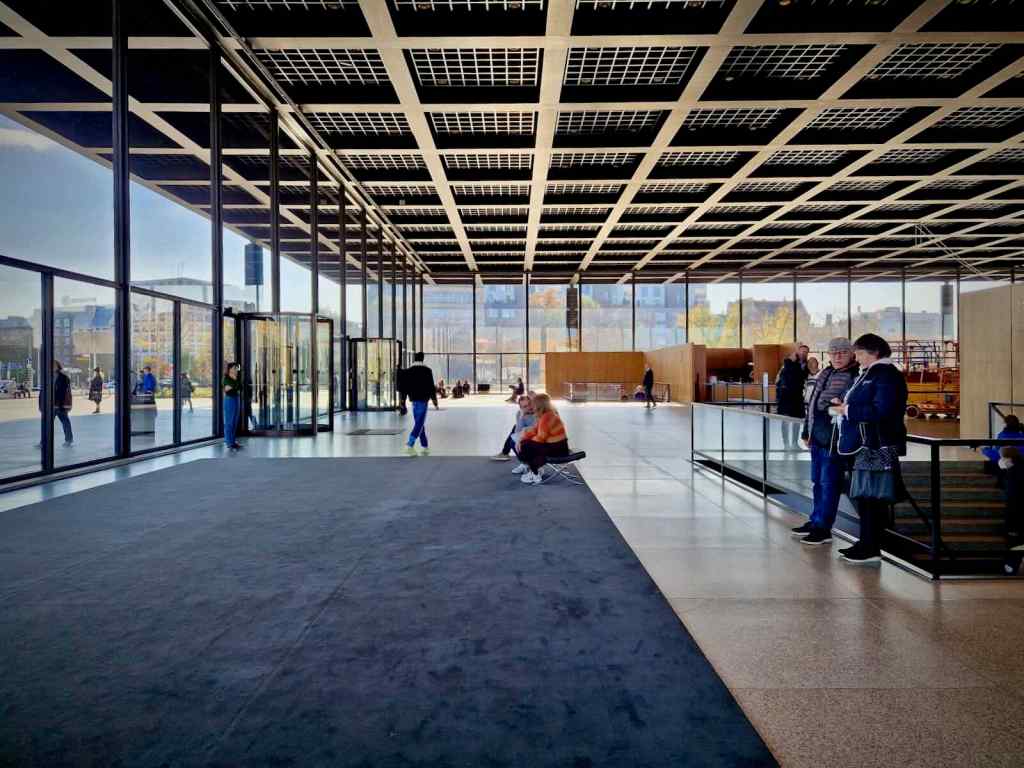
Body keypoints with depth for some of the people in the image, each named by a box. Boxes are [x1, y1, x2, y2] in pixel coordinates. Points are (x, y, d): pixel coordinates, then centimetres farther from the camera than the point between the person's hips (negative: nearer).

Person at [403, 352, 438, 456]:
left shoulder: (408, 370, 8)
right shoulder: (427, 370, -4)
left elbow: (405, 386, 9)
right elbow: (431, 386, -7)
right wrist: (434, 400, -1)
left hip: (414, 399, 5)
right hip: (423, 399, -5)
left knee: (419, 423, 14)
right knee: (419, 423, -9)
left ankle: (425, 446, 18)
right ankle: (410, 444, -23)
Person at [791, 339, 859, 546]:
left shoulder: (855, 377, -11)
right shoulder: (824, 374, 13)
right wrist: (806, 431, 20)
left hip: (834, 440, -8)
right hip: (817, 438, 8)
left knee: (829, 483, -1)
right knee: (816, 482, 16)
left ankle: (823, 528, 8)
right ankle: (815, 521, 29)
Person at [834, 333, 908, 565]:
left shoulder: (886, 375, -11)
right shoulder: (867, 374, 18)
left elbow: (881, 411, -21)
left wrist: (848, 411, -15)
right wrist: (844, 405, 10)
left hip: (879, 445, -10)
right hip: (864, 443, 10)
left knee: (874, 497, -4)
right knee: (863, 495, 13)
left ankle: (872, 549, 3)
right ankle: (866, 543, 23)